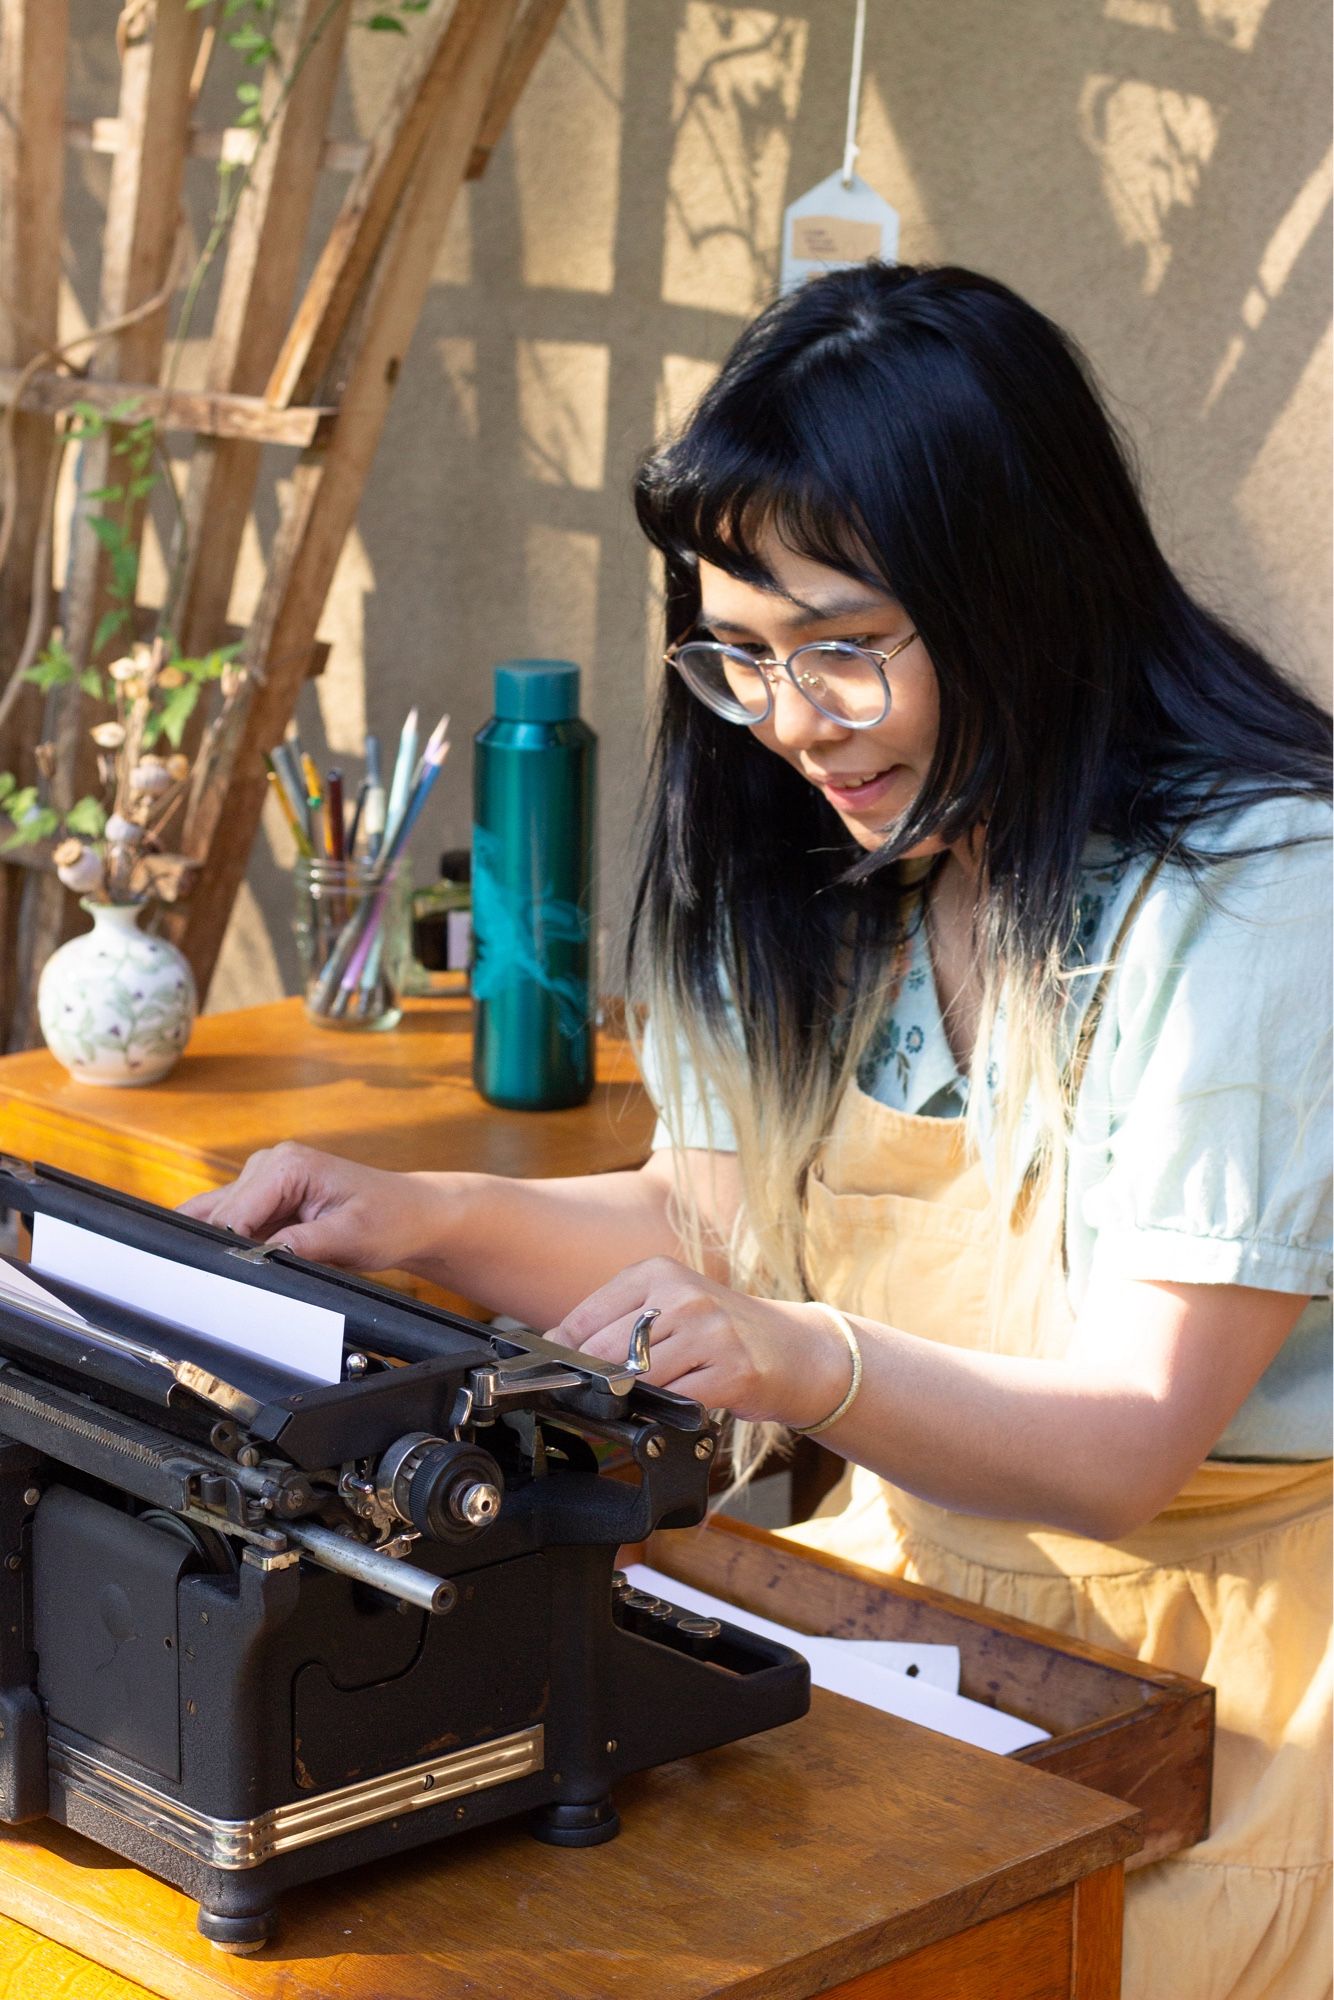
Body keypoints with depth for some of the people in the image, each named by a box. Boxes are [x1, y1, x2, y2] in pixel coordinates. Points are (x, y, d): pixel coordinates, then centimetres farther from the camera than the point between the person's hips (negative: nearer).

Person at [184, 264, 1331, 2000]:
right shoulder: (831, 872, 6)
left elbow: (1126, 1437, -21)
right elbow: (724, 1222, 11)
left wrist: (807, 1365, -37)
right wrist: (430, 1221, -5)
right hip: (905, 1572, 7)